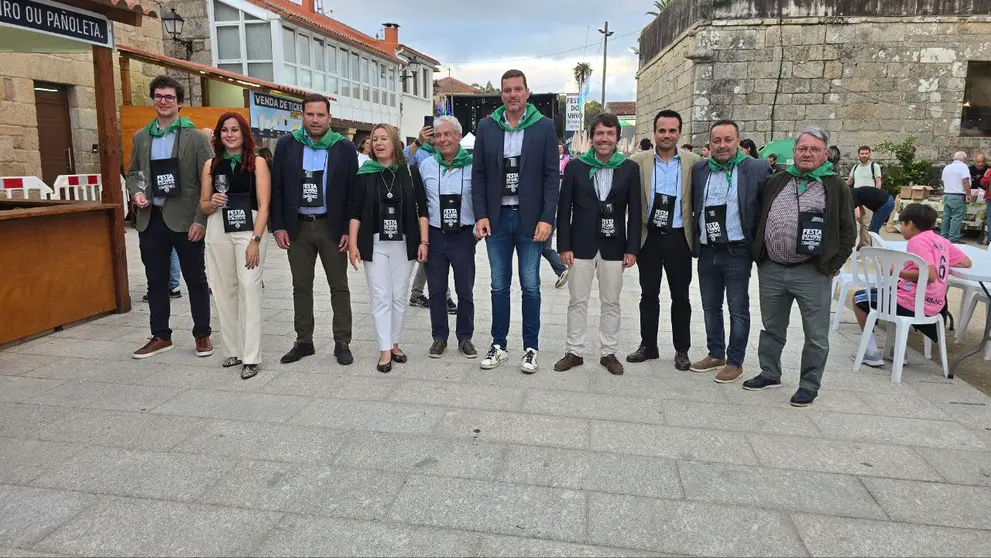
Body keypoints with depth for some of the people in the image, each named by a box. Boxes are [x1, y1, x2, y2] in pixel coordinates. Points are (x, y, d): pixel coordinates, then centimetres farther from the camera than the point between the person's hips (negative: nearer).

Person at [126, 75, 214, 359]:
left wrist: (201, 220, -14)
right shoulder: (141, 137, 11)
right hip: (151, 219, 5)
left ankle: (202, 334, 18)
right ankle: (161, 336, 23)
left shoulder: (196, 137, -3)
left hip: (185, 219, -4)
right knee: (156, 281, 11)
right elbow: (133, 172, 20)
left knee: (196, 280, 5)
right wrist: (136, 192, -3)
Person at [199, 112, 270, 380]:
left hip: (250, 230, -4)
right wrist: (213, 203, -8)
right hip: (218, 232, 4)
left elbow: (263, 205, -3)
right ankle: (233, 350, 17)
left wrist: (255, 241, -12)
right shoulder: (211, 165, 12)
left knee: (249, 289, -10)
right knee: (224, 291, 6)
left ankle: (250, 357, -5)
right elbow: (203, 205, 16)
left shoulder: (257, 163, 2)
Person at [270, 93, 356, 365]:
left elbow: (353, 191, -2)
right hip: (297, 227, 2)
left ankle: (342, 343, 13)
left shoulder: (344, 147, -2)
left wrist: (349, 230, -9)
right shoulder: (286, 145, 2)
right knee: (301, 287, 10)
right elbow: (277, 188, 4)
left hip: (332, 226, -2)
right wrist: (278, 226, -3)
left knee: (339, 287, 4)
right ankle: (303, 341, 21)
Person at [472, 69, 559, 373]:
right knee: (499, 286, 10)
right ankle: (498, 345, 21)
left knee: (530, 286, 5)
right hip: (496, 218, 2)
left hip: (530, 218, -2)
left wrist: (546, 219, -11)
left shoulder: (544, 126, -1)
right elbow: (478, 175, 6)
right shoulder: (486, 126, 5)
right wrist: (481, 215, -3)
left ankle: (530, 348, 17)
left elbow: (552, 176, -3)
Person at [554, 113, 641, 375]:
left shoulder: (630, 168, 2)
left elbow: (634, 211, 1)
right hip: (581, 245, 0)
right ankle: (574, 351, 18)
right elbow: (564, 209, 0)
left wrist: (632, 249, -4)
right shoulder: (575, 166, 1)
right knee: (577, 301, 7)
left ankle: (609, 352, 21)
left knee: (611, 302, 9)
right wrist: (564, 246, -6)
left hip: (613, 246, 1)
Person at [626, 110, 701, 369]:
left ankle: (682, 350, 20)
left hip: (678, 238, 0)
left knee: (680, 296, 8)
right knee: (649, 295, 10)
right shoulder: (638, 161, 1)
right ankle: (648, 346, 23)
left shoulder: (693, 162, 1)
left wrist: (696, 234, -2)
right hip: (649, 237, 1)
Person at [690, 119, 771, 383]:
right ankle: (715, 354, 30)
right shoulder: (699, 170, 6)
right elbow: (692, 206, 13)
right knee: (710, 307, 15)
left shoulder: (757, 169, -6)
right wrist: (694, 242, 7)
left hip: (737, 252, -4)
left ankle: (735, 362, 17)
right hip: (707, 252, 5)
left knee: (738, 309, 5)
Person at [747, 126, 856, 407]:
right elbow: (759, 219, 15)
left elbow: (847, 231, 2)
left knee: (816, 334, 4)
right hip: (771, 270, 4)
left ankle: (810, 385, 17)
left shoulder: (836, 187, 2)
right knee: (772, 327, 16)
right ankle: (770, 373, 31)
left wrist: (833, 264, -5)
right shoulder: (777, 182, 11)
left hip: (812, 273, -3)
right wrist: (760, 257, 8)